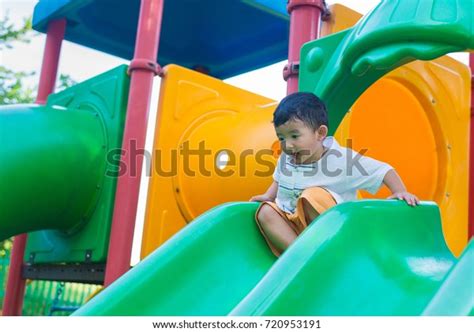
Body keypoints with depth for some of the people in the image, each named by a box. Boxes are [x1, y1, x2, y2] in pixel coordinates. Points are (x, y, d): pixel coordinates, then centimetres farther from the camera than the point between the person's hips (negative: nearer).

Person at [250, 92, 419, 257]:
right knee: (266, 211, -20)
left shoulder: (341, 159, -17)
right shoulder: (285, 159, 1)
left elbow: (383, 171, -14)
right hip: (292, 226, 6)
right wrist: (268, 196, 7)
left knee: (312, 195, -32)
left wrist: (400, 192, -29)